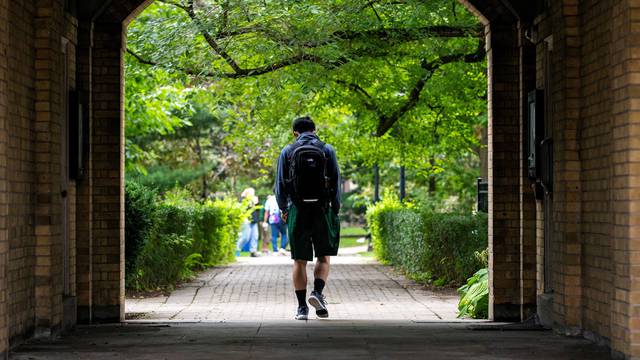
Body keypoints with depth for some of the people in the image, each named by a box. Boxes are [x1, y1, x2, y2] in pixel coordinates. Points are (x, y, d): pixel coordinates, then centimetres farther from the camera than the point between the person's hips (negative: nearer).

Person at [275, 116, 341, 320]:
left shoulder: (287, 151, 4)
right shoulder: (327, 150, 4)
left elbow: (280, 183, 3)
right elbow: (336, 182, 2)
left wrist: (283, 209, 16)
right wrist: (335, 210, 9)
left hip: (297, 211, 0)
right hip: (322, 210, 0)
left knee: (299, 261, 6)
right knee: (323, 257, 12)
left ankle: (302, 307, 4)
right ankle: (317, 292, -11)